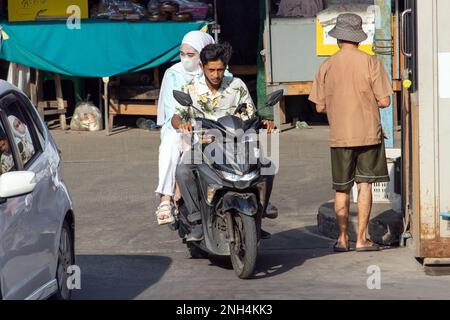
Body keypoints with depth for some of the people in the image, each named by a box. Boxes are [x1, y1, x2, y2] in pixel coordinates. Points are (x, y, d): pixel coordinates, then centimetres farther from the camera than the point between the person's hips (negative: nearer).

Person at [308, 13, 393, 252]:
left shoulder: (327, 66, 0)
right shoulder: (370, 63, -6)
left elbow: (320, 107, 2)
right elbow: (385, 101, -7)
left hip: (339, 135, 2)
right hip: (368, 133, -2)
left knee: (342, 188, 11)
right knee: (365, 184, 2)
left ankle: (342, 239, 15)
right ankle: (361, 239, -1)